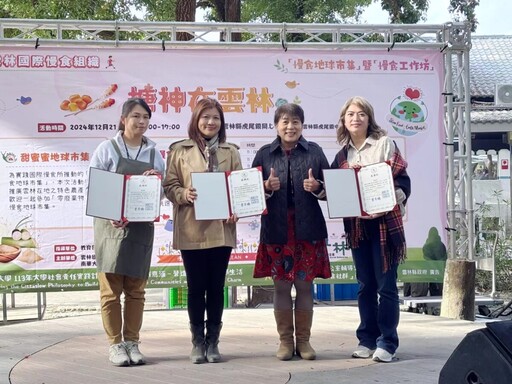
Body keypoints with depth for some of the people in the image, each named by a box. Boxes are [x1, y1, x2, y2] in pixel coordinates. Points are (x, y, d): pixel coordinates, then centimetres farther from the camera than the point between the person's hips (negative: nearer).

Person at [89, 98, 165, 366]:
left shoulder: (154, 154, 10)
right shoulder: (107, 149, 0)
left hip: (142, 226, 3)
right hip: (111, 225, -3)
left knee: (136, 289, 6)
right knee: (111, 288, -3)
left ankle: (132, 342, 12)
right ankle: (115, 344, 3)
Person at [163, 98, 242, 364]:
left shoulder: (231, 152, 10)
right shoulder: (179, 150, 4)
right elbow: (169, 185, 2)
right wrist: (184, 194, -18)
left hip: (221, 229, 2)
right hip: (191, 230, -2)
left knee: (216, 286, 6)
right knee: (196, 286, 3)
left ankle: (213, 341, 14)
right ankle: (198, 342, 13)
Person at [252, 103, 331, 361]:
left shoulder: (314, 152, 4)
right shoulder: (264, 154, 5)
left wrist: (317, 187, -15)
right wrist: (267, 187, -14)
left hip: (308, 229, 0)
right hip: (276, 230, 0)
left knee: (304, 284, 4)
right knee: (281, 285, 4)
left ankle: (303, 340, 14)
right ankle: (285, 340, 13)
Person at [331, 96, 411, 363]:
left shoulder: (384, 144, 0)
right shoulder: (342, 155, 12)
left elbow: (403, 180, -6)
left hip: (384, 222, -4)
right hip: (356, 225, 4)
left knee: (385, 284, -4)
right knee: (365, 285, 10)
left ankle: (387, 342, 1)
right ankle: (367, 339, 16)